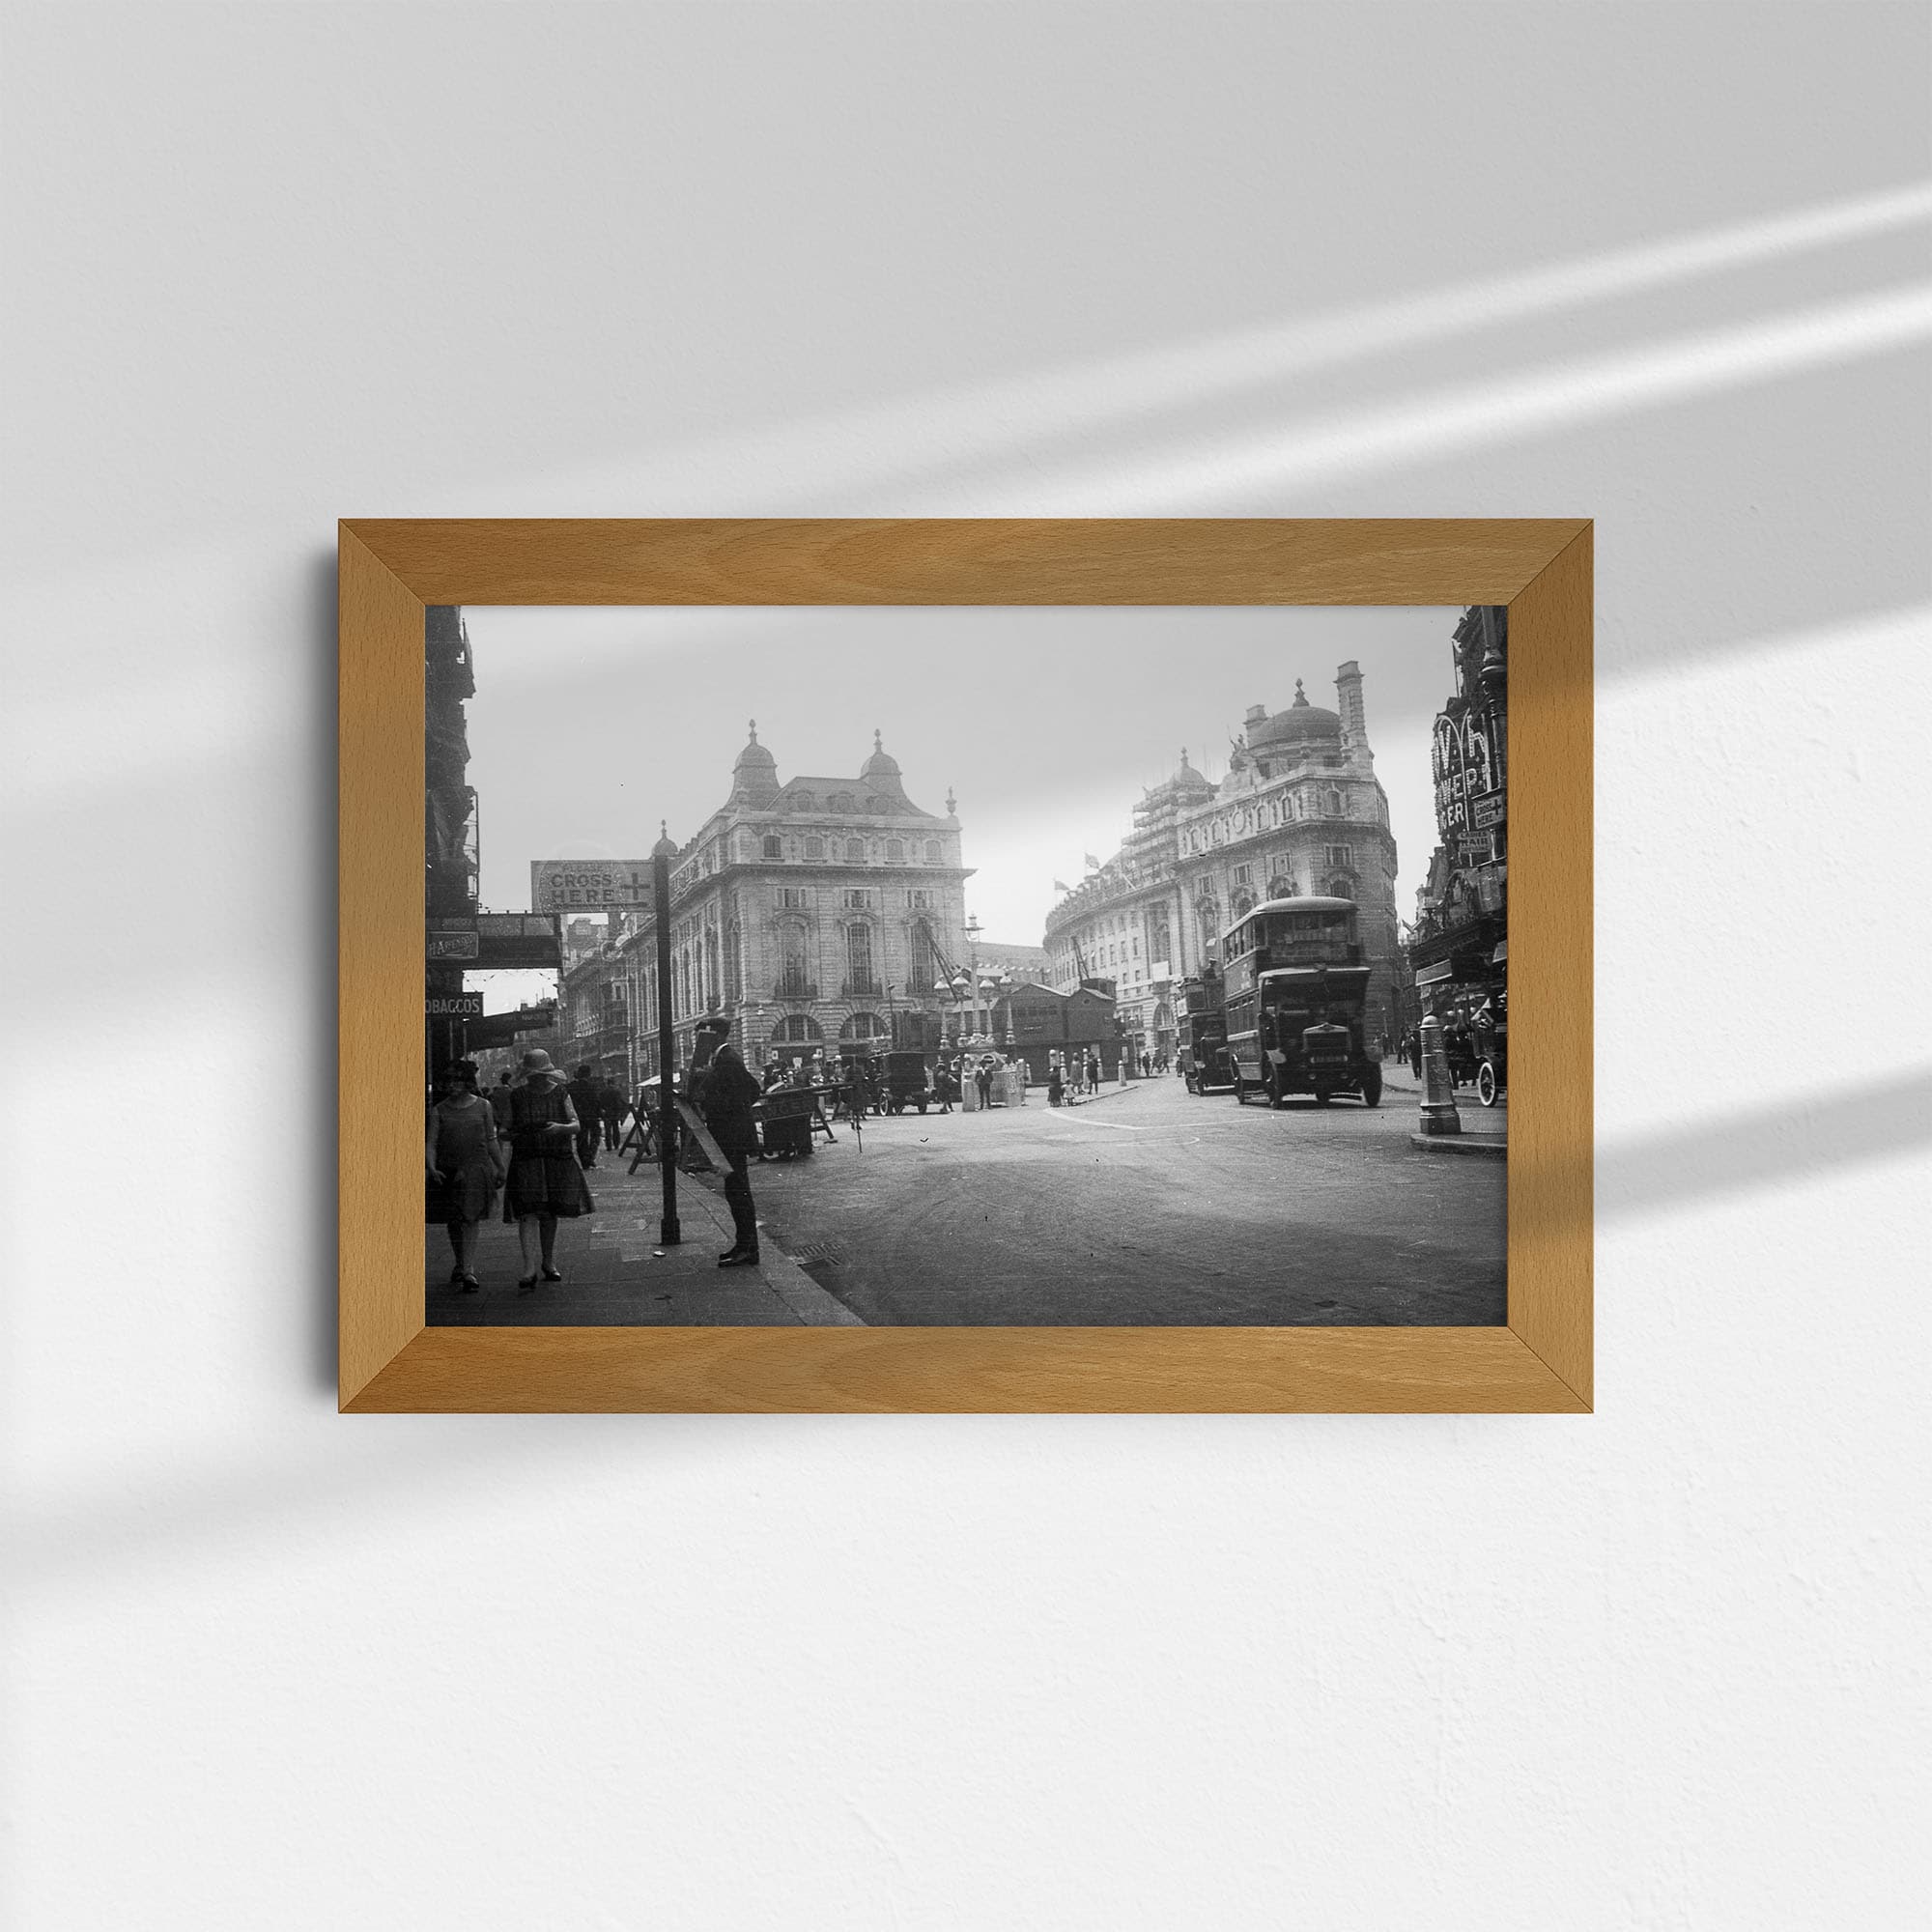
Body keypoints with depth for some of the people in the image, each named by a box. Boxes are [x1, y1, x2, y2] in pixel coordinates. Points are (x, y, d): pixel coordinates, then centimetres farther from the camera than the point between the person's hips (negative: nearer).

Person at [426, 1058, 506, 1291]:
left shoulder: (483, 1106, 4)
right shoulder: (438, 1110, 4)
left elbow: (491, 1141, 11)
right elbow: (431, 1143, -1)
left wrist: (500, 1168, 11)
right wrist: (432, 1168, -17)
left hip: (476, 1169, -2)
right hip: (448, 1171, 2)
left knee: (471, 1219, -12)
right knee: (453, 1221, 12)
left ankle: (468, 1270, -14)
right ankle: (460, 1264, 32)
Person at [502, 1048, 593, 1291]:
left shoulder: (560, 1093, 2)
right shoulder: (518, 1096, 3)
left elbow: (576, 1124, -3)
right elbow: (512, 1129, 12)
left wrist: (560, 1128, -23)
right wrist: (507, 1135, -10)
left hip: (558, 1160, 1)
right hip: (526, 1159, -1)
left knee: (549, 1212, 11)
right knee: (528, 1212, -13)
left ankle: (548, 1262, 27)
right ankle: (530, 1268, -19)